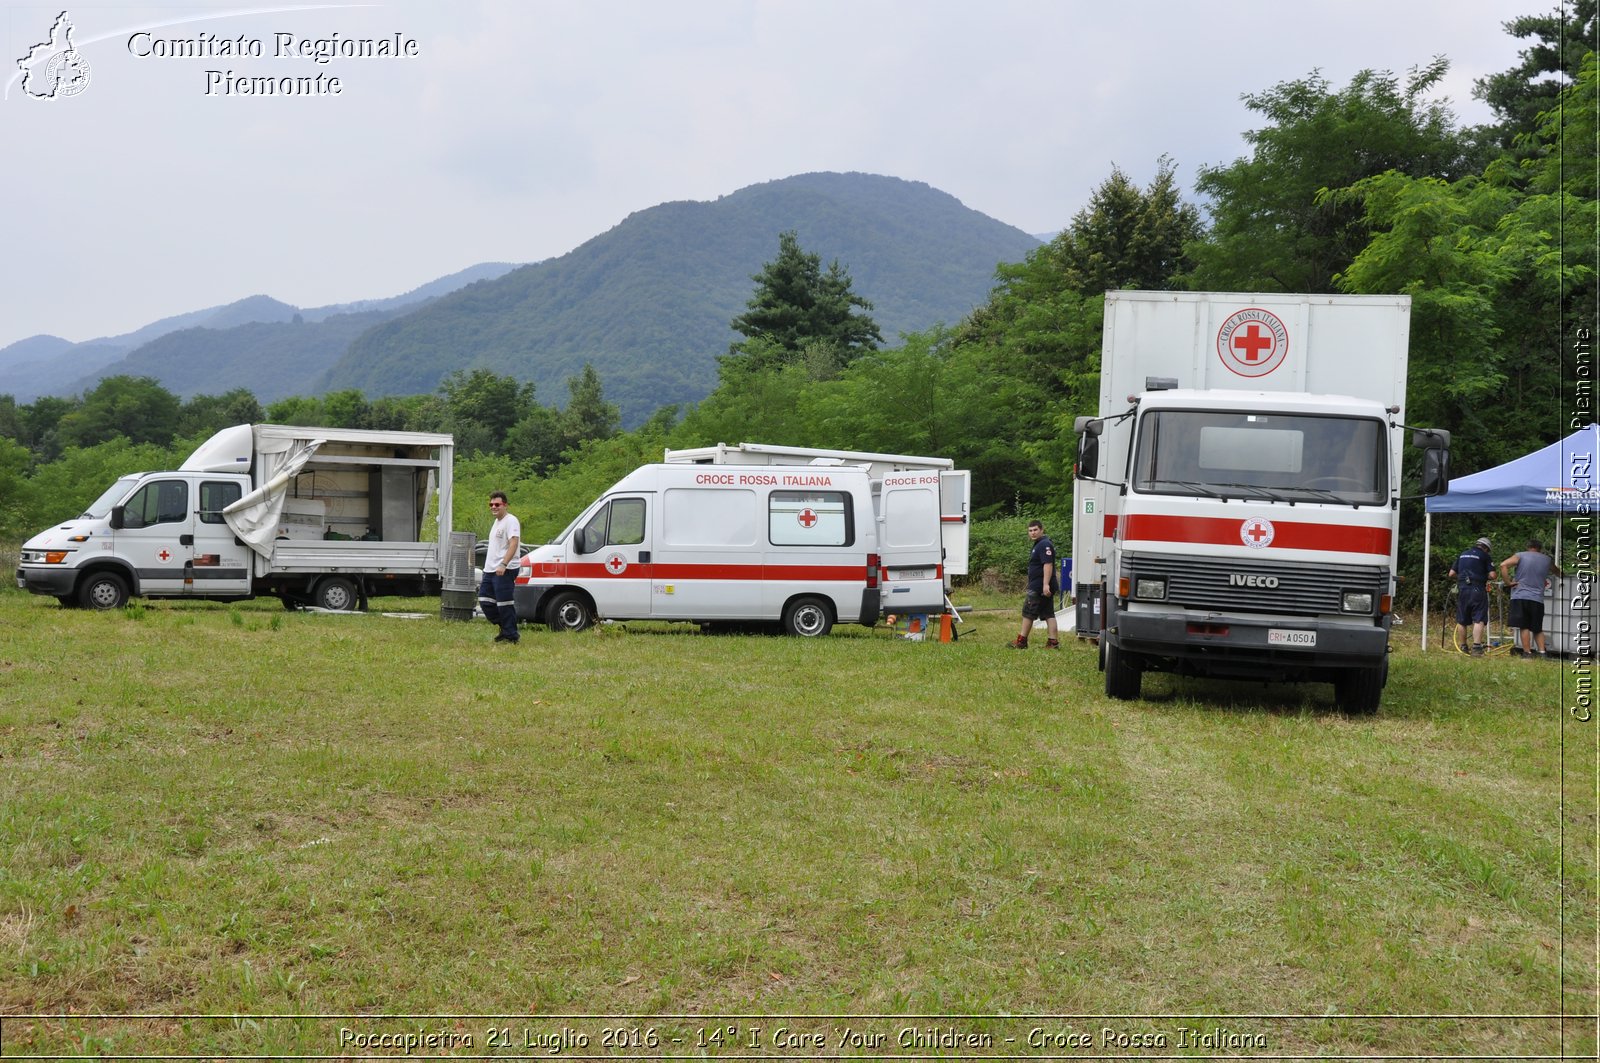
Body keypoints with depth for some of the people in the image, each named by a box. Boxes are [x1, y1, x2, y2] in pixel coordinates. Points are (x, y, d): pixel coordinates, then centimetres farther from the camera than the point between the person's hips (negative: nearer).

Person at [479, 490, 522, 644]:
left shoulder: (511, 521, -11)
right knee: (484, 599, 10)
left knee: (504, 604, -9)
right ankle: (504, 628, 19)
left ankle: (511, 635, -1)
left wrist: (503, 564, -32)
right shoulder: (496, 522, 21)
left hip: (505, 571, -10)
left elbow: (513, 544, -23)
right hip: (490, 569, 10)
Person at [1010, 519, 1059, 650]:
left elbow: (1048, 565, -25)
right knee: (1048, 614, 6)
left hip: (1039, 587, -10)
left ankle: (1021, 641, 2)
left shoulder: (1044, 545, -15)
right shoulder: (1039, 544, 18)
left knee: (1028, 613, -3)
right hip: (1043, 587, 10)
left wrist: (1046, 584, -31)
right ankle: (1053, 642, 4)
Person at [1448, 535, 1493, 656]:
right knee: (1479, 620, -6)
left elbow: (1451, 574, 14)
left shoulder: (1463, 554, 16)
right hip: (1477, 589, -5)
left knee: (1461, 621, 11)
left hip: (1462, 589, 5)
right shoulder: (1484, 555, 1)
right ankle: (1476, 647, -16)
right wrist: (1484, 577, 15)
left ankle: (1463, 647, 17)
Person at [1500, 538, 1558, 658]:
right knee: (1538, 629, 13)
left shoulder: (1520, 556, 4)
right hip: (1538, 599, 3)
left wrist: (1509, 582, -5)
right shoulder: (1547, 560, 14)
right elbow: (1557, 572, 32)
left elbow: (1503, 565, -11)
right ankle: (1542, 652, 2)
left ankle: (1527, 653, -5)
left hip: (1520, 596, -3)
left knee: (1524, 627, -2)